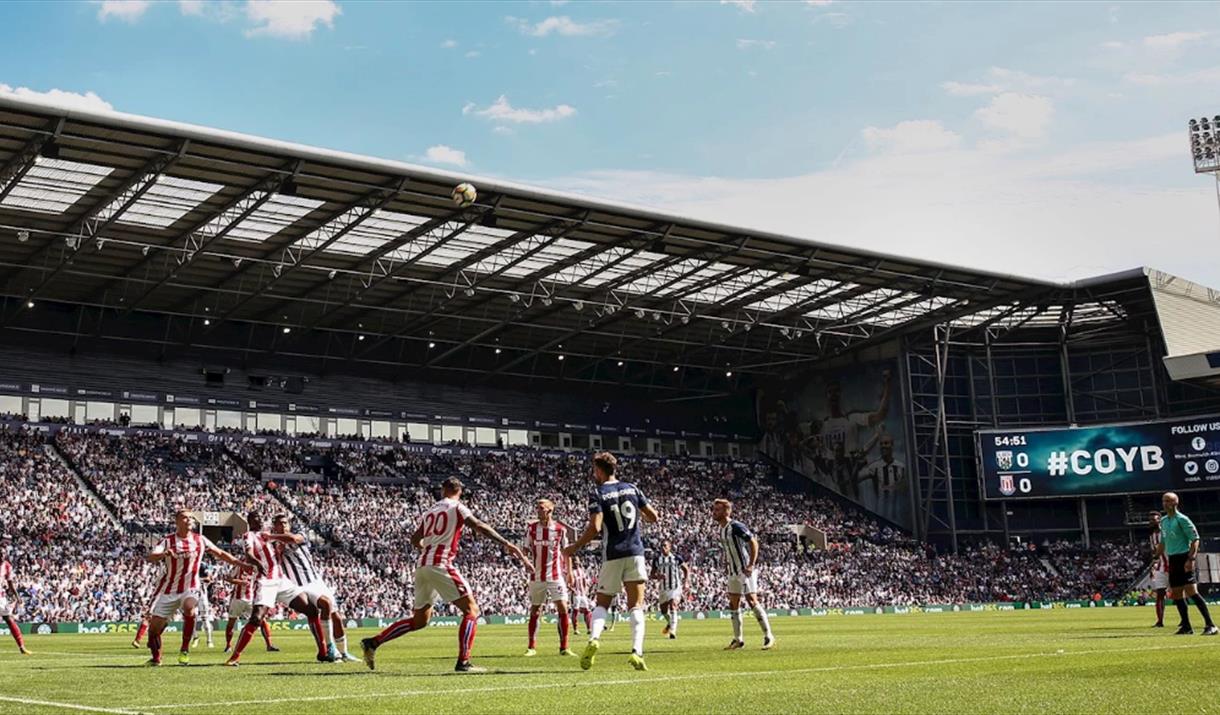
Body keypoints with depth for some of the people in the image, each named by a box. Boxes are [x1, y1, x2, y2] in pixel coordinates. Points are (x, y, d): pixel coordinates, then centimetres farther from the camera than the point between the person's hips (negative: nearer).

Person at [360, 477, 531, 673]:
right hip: (439, 565, -7)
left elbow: (415, 540, 30)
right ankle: (463, 662, -15)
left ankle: (372, 643, 17)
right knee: (471, 610, -3)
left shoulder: (430, 512, 20)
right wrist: (507, 544, -15)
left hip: (421, 566, 7)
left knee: (419, 620, 19)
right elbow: (479, 527, -12)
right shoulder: (457, 507, 1)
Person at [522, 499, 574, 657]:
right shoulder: (531, 528, 2)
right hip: (537, 577, 2)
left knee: (562, 608, -10)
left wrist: (569, 572, 4)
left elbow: (566, 552, 7)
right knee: (535, 611, 7)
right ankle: (532, 647, 17)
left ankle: (564, 647, -3)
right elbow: (526, 550, 7)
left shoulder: (561, 529, -1)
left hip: (556, 575, -2)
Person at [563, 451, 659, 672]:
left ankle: (594, 639, -14)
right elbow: (653, 516, 10)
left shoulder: (597, 494, -4)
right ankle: (637, 652, -14)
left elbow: (595, 527, -15)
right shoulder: (631, 488, 8)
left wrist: (575, 547, -2)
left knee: (602, 603, 11)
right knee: (636, 606, 2)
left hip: (612, 556, -2)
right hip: (635, 553, 2)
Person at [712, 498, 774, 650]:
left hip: (745, 571, -9)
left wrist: (751, 565, -22)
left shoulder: (736, 526, -16)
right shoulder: (722, 530, 11)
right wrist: (727, 562, 16)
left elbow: (754, 542, -18)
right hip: (733, 571, 9)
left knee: (752, 601, -12)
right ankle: (738, 639, 16)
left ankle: (768, 636, -5)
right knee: (733, 604, 9)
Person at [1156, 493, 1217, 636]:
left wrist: (1191, 559, -20)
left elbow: (1195, 538, -12)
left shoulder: (1182, 519, -9)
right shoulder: (1163, 521, 14)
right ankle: (1187, 627, 13)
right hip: (1172, 560, 8)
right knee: (1176, 594, 7)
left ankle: (1210, 625, -12)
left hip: (1184, 559, -8)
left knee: (1191, 592, -15)